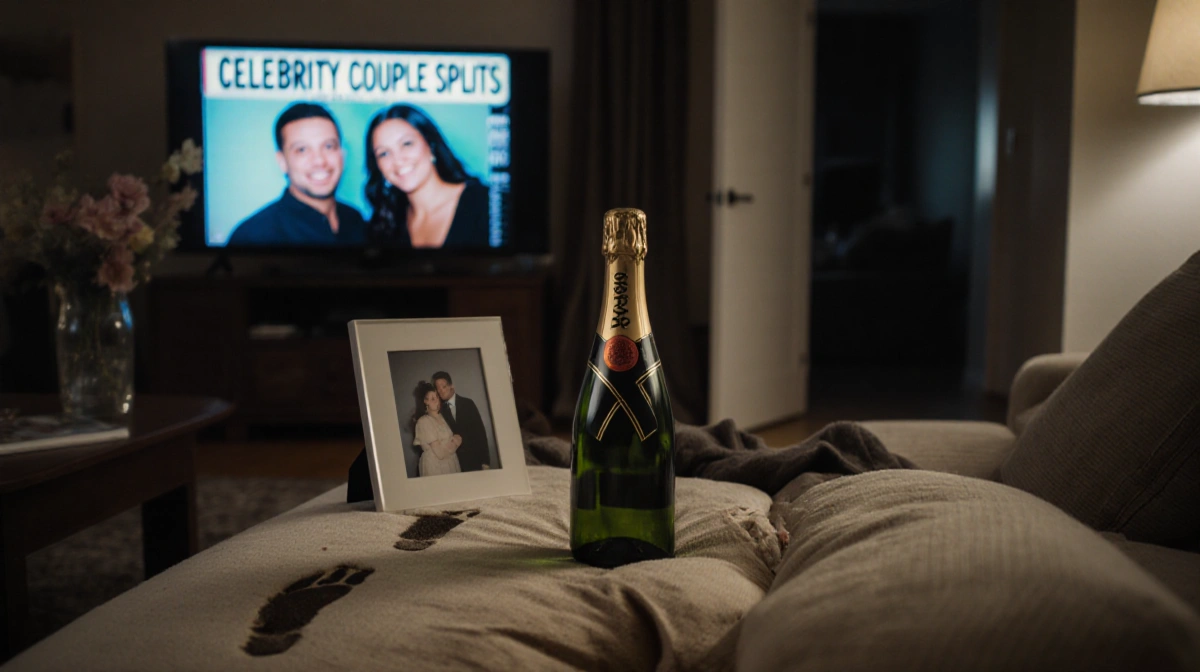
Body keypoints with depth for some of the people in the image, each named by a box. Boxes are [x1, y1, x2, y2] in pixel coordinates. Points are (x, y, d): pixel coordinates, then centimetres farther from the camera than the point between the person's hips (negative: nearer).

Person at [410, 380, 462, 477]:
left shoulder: (441, 416, 9)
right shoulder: (424, 421, -14)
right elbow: (440, 453, -16)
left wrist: (456, 440, -7)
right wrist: (455, 442, 1)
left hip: (451, 464, 7)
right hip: (435, 466, -7)